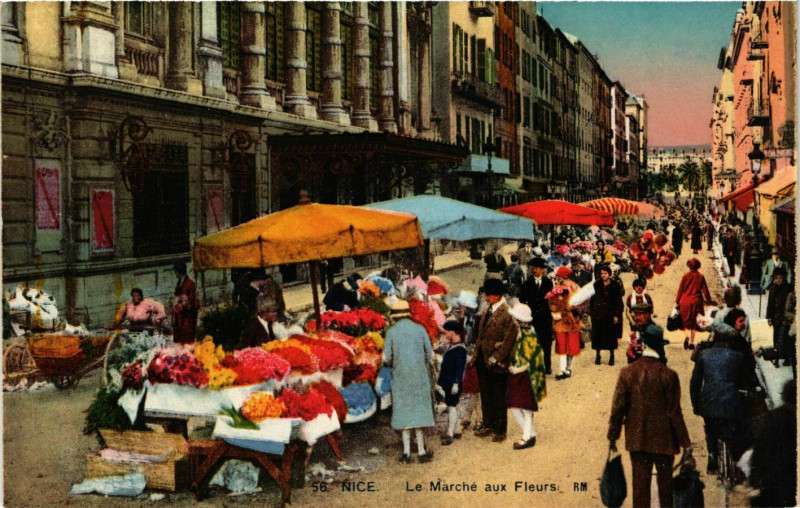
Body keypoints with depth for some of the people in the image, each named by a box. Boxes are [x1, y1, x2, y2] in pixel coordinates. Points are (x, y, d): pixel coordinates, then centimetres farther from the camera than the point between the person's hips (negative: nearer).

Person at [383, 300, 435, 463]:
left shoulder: (391, 332, -5)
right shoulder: (420, 329, -1)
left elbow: (386, 359, -6)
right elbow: (430, 354, 1)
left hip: (400, 376, -1)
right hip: (419, 376, 1)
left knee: (404, 412, 7)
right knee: (419, 410, 8)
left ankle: (407, 452, 8)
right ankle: (421, 451, 9)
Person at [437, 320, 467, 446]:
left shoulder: (460, 349, -17)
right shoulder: (452, 347, 13)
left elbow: (460, 368, -21)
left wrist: (456, 383, -24)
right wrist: (441, 379, 24)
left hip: (453, 384, -10)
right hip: (448, 382, 10)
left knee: (452, 407, -8)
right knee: (452, 407, 15)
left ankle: (450, 434, -8)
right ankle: (456, 431, 24)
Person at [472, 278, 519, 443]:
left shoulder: (507, 313, -17)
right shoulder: (488, 310, 10)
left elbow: (509, 339, -19)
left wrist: (496, 358, -18)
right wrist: (477, 353, 11)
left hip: (496, 363, -8)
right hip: (483, 360, 8)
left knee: (499, 398, 5)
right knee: (486, 395, 17)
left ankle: (500, 431, 17)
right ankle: (488, 425, 30)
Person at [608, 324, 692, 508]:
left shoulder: (627, 372, -6)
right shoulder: (668, 375, -13)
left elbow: (617, 407, -4)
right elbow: (674, 412, -9)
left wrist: (612, 437, 7)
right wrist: (685, 443, 0)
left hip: (637, 439, 2)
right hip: (663, 440, -2)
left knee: (640, 482, 7)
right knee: (665, 483, 13)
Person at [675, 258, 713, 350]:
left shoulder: (686, 276, -4)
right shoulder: (700, 277, -2)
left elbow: (680, 289, -1)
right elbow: (705, 290, 1)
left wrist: (677, 301, 7)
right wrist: (709, 300, 11)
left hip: (685, 302, -1)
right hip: (696, 302, 1)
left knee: (686, 321, 8)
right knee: (693, 322, 10)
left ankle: (687, 337, -18)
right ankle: (691, 342, 5)